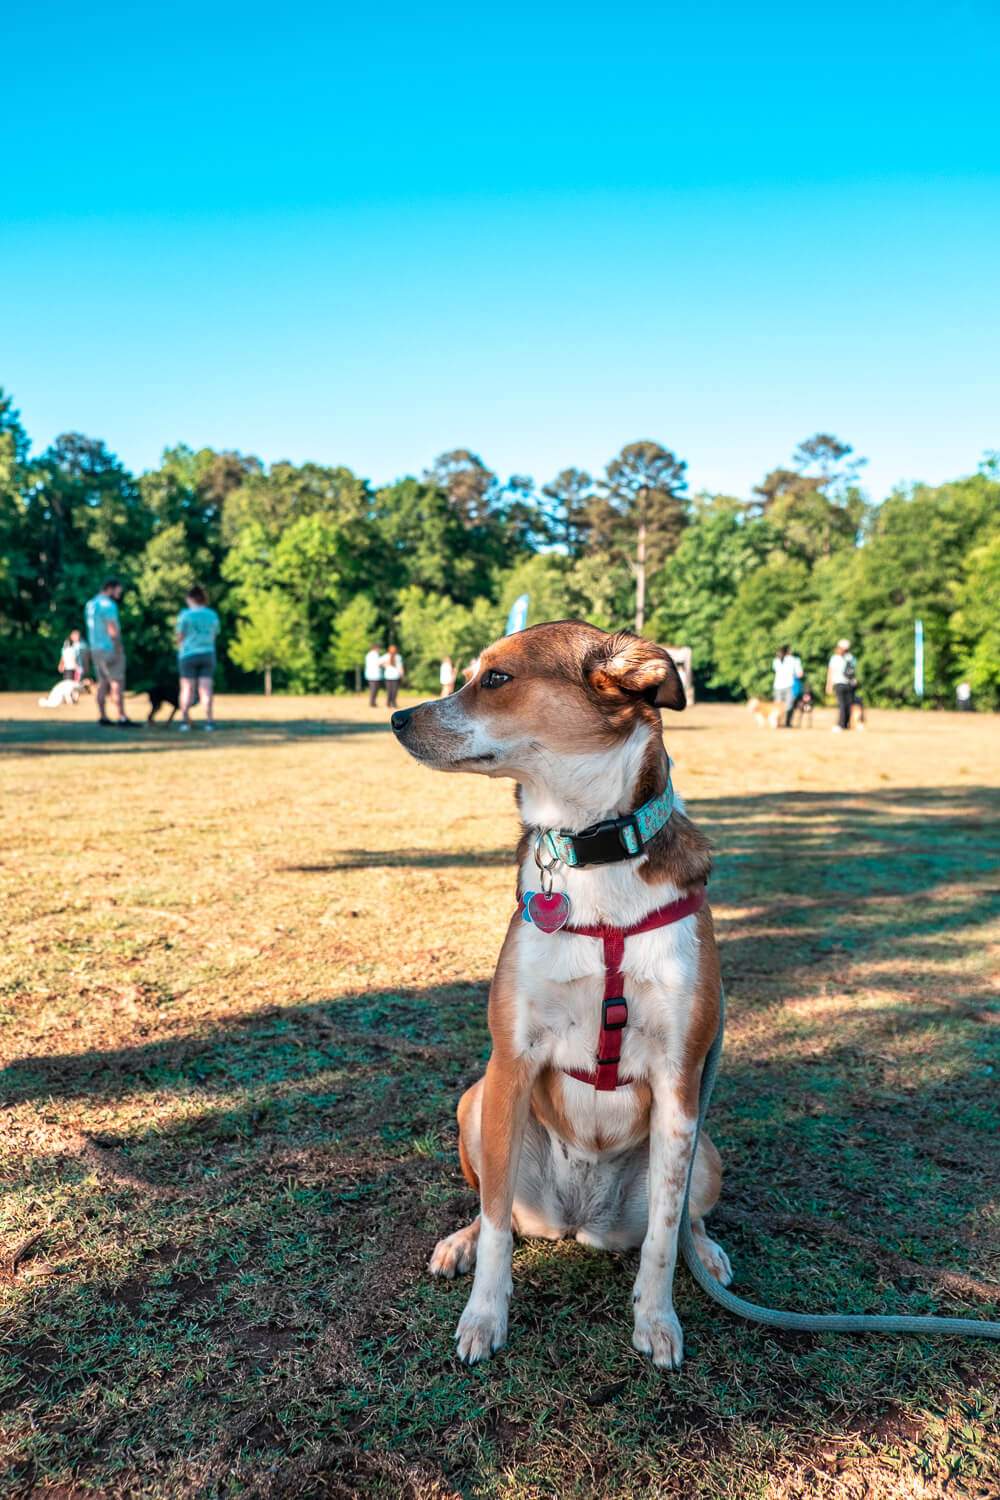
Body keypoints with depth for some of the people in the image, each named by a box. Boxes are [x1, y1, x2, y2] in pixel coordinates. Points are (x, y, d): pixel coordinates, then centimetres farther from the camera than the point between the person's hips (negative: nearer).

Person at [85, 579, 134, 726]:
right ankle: (122, 718, -10)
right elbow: (112, 630, -20)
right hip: (109, 649, -9)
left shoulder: (90, 604, 14)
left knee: (103, 683, 11)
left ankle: (102, 717, 10)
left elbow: (92, 629, 17)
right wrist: (119, 651, -17)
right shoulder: (108, 605, -15)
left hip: (96, 649, 9)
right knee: (117, 684, -8)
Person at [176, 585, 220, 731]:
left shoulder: (185, 615, -6)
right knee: (206, 690, 0)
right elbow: (213, 637, 9)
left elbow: (180, 637, -3)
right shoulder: (212, 615, 5)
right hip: (208, 654, 3)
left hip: (188, 655, -3)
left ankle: (184, 719, 1)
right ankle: (208, 720, -8)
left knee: (187, 689, 3)